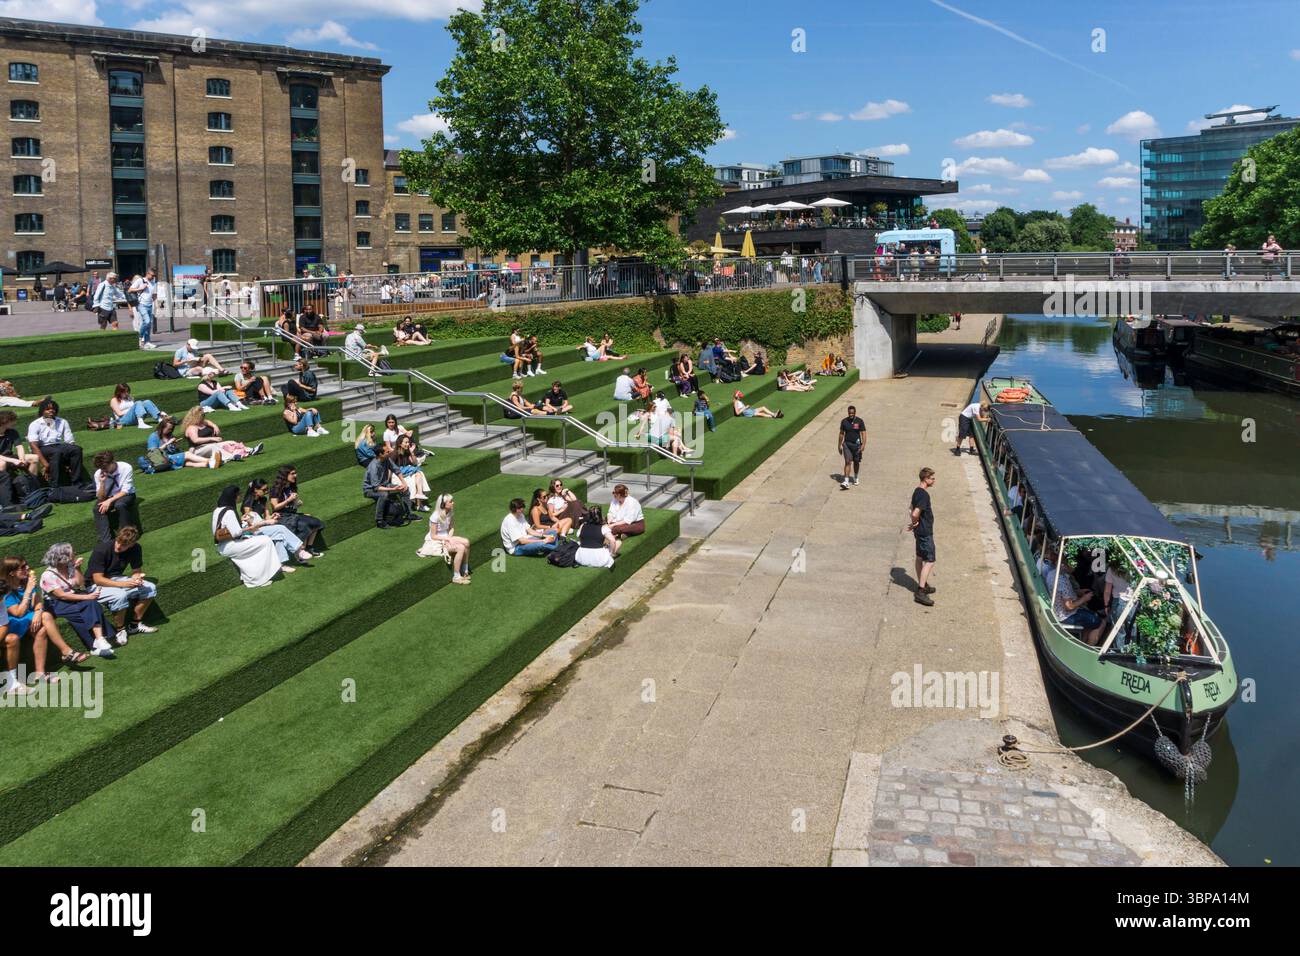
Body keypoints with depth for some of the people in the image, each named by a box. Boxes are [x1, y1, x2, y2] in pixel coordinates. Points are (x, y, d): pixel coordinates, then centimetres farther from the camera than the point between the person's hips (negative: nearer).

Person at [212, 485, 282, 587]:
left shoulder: (217, 510, 10)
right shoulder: (229, 512, -19)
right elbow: (236, 532, -23)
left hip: (222, 546, 10)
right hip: (228, 548, -10)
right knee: (265, 542, -9)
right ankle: (256, 579, -4)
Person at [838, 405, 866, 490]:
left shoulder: (860, 421, -5)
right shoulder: (844, 421, 0)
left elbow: (863, 433, -6)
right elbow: (841, 433, 9)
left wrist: (863, 444, -17)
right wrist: (840, 445, 8)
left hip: (856, 445, 0)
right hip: (847, 444, 0)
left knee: (856, 462, 13)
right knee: (848, 462, -12)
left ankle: (855, 478, 36)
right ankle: (846, 481, -18)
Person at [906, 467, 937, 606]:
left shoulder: (917, 491, 8)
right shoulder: (924, 495, -23)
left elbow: (911, 509, 16)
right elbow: (915, 513, -29)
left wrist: (915, 522, 2)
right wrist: (915, 522, -9)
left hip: (920, 531, 10)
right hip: (925, 532, -10)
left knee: (920, 558, 19)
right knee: (930, 561, -7)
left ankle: (923, 585, 32)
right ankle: (920, 592, -9)